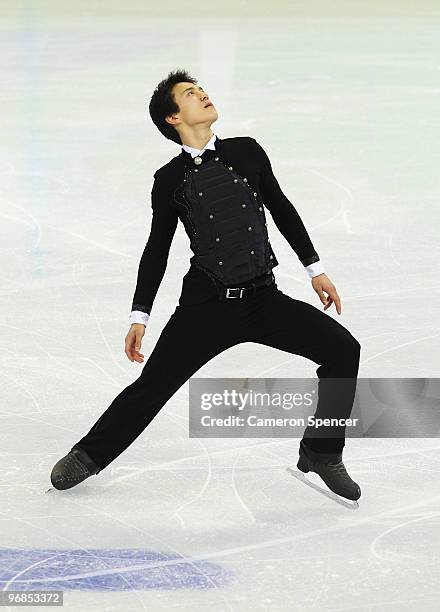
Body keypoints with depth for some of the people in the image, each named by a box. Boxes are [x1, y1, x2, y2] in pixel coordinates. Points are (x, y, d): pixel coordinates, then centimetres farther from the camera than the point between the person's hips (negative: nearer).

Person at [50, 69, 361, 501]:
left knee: (342, 349, -12)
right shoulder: (169, 179, -1)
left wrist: (315, 269, 14)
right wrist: (139, 317, 6)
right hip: (205, 304, -2)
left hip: (264, 299, 2)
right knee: (152, 385, -5)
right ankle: (88, 456, 19)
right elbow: (157, 248, 7)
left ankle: (321, 453, 7)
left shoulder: (246, 152, 3)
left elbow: (282, 209, 13)